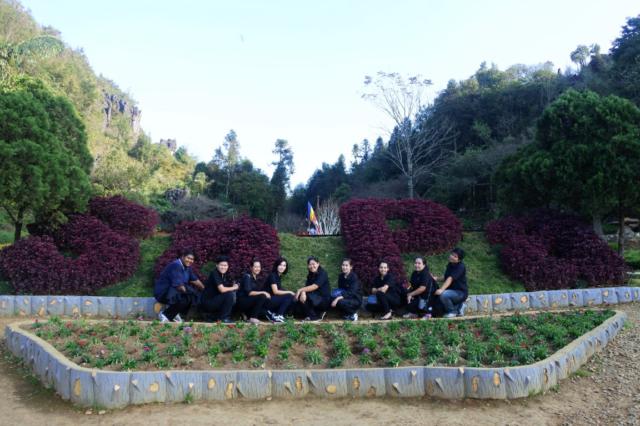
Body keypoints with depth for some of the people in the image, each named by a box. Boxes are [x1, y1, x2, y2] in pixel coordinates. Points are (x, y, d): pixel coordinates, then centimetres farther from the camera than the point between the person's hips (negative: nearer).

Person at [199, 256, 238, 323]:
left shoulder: (225, 275, 8)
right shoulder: (214, 274, -16)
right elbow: (222, 289, -25)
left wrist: (235, 285, -14)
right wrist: (234, 288, -11)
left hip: (214, 301, 8)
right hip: (207, 302, -8)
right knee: (229, 294, -20)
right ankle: (223, 318, -7)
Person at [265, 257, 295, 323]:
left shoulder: (279, 276, 13)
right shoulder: (272, 275, -13)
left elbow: (279, 291, 9)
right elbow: (275, 291, -20)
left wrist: (289, 292, -5)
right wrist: (289, 292, -15)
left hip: (273, 299, 9)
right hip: (268, 300, -9)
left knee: (293, 297, -2)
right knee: (289, 296, -20)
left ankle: (272, 313, 1)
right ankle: (277, 316, -13)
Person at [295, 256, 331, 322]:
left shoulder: (322, 273, -13)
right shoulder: (310, 275, 9)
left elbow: (314, 287, -26)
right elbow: (306, 287, -5)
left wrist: (300, 290, -25)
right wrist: (303, 292, -28)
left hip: (324, 300, -7)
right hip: (314, 298, 7)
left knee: (308, 296, -28)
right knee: (300, 298, -15)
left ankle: (317, 316, -10)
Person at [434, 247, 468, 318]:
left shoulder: (460, 267, -18)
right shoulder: (450, 265, 7)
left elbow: (450, 279, -30)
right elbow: (446, 278, 18)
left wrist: (441, 289, -40)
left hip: (461, 292, -9)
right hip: (452, 291, 9)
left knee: (443, 295, -31)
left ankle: (452, 311, -5)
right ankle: (459, 306, 20)